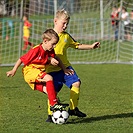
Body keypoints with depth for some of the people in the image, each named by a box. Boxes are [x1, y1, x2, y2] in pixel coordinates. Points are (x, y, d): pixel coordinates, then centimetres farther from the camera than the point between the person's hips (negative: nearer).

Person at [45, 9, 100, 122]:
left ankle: (73, 109, 6)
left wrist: (91, 46, 14)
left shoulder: (66, 36, 11)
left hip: (65, 66, 6)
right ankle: (51, 115, 4)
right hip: (53, 69, -6)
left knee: (76, 83, -7)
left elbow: (77, 45, 22)